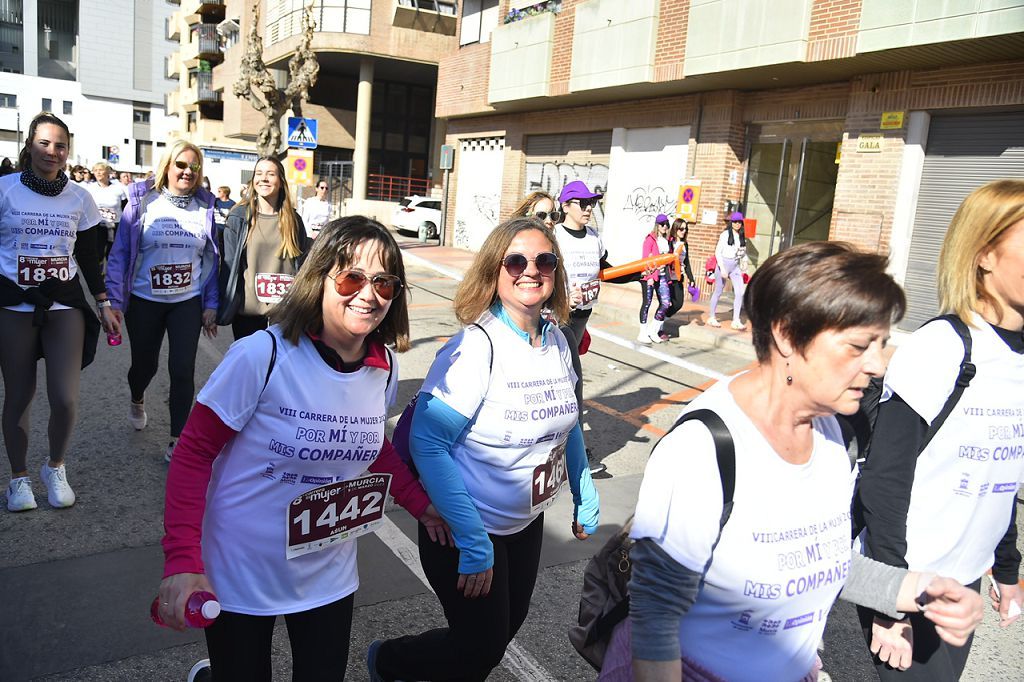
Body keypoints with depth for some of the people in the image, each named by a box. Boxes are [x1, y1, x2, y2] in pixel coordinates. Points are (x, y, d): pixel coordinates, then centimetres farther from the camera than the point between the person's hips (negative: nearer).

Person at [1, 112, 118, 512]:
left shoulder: (79, 198, 6)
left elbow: (88, 256, 12)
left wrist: (104, 305, 9)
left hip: (64, 304, 1)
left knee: (66, 399, -8)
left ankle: (55, 468, 19)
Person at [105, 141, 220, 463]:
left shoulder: (204, 206, 2)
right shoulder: (142, 202, -5)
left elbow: (212, 258, 5)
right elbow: (120, 254, -4)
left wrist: (211, 305, 2)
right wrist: (115, 300, -10)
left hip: (188, 302, 1)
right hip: (145, 301, -1)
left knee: (182, 369, -6)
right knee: (145, 364, 14)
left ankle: (177, 440, 7)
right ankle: (137, 401, 50)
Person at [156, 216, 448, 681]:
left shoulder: (384, 367, -6)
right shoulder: (263, 356, -23)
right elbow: (194, 452, -16)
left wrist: (420, 503, 5)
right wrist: (181, 562, -21)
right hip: (241, 575, -4)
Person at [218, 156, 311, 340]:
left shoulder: (293, 220, 6)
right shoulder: (238, 217, 1)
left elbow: (302, 265, 9)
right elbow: (229, 263, 1)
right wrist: (224, 308, -3)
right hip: (247, 311, -1)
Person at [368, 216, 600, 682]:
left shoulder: (556, 341, -3)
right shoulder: (475, 346, -25)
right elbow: (426, 444, -27)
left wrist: (585, 499, 13)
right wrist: (473, 543, -27)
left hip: (527, 522, 7)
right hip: (470, 528, -7)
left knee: (506, 627, 21)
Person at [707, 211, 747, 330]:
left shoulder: (742, 236, 8)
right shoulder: (725, 234, -7)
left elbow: (743, 252, 17)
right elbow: (717, 252, -9)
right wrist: (722, 268, -15)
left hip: (736, 266, 5)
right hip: (724, 264, -5)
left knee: (740, 293, -7)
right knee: (718, 292, 5)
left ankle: (736, 321, -4)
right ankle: (711, 317, 19)